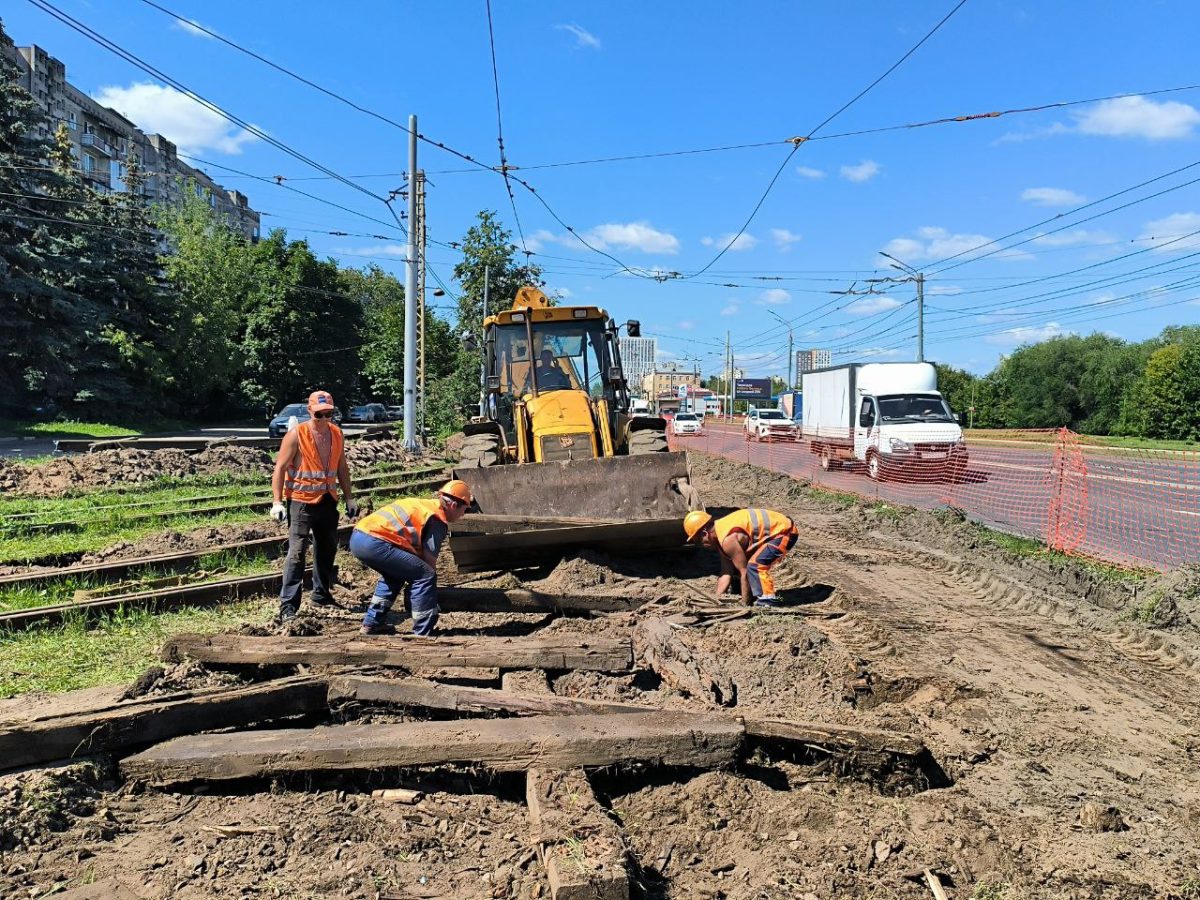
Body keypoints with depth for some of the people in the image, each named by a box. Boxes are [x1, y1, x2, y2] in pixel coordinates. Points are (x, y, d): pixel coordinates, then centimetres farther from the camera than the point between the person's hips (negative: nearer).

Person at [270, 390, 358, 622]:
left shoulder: (336, 433, 5)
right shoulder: (296, 435, -11)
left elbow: (342, 468, 15)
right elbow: (280, 468, -11)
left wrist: (349, 498, 14)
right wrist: (277, 501, -17)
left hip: (328, 501, 6)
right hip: (301, 501, -6)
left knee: (327, 549, 15)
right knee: (297, 552, -10)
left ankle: (322, 595, 31)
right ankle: (288, 605, -7)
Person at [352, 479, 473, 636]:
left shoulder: (422, 504, 25)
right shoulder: (438, 520, 0)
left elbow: (416, 552, 30)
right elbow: (429, 559, -1)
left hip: (357, 536, 10)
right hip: (375, 543, -10)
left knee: (395, 573, 31)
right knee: (425, 576, -5)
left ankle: (372, 623, 31)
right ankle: (423, 633, -4)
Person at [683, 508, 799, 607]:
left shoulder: (728, 539, -26)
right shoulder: (720, 537, 4)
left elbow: (745, 573, -21)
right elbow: (726, 573, 6)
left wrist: (745, 604, -14)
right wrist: (716, 599, -1)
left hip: (784, 531, -10)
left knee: (754, 566, -23)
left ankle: (768, 600, -14)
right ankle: (758, 595, 23)